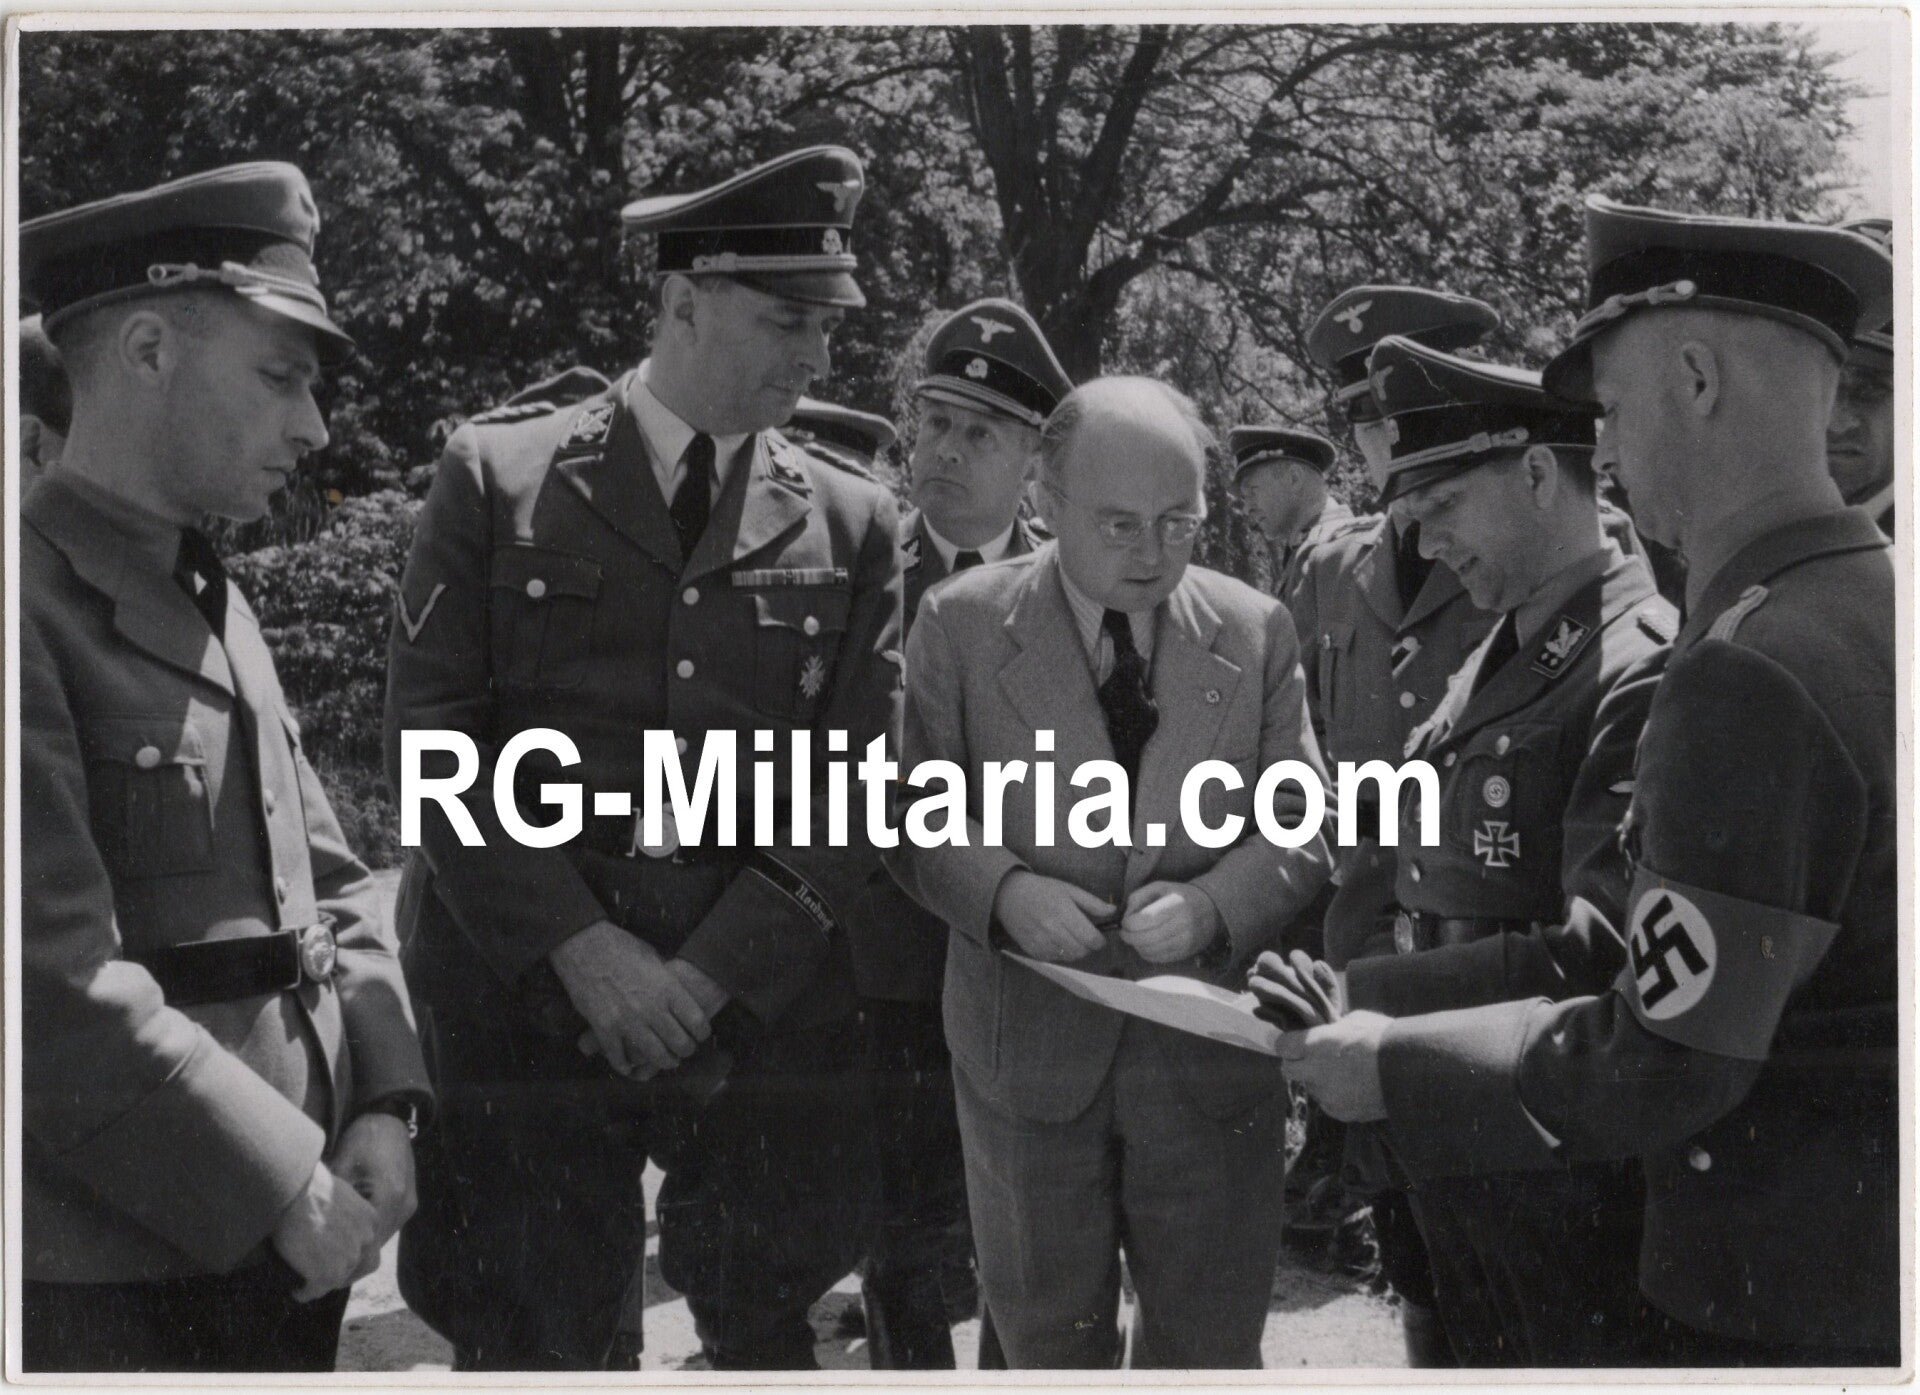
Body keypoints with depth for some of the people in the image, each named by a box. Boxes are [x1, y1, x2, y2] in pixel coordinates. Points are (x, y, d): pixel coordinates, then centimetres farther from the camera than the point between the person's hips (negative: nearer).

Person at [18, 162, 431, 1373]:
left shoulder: (217, 608, 14)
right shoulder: (35, 603, -15)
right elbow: (57, 977, -22)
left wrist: (381, 1107, -1)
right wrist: (286, 1184, -16)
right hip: (104, 1284, -8)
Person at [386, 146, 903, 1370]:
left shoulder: (852, 522, 6)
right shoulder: (497, 479, 2)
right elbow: (435, 737, -4)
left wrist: (708, 975, -11)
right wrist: (580, 948, -13)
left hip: (767, 1012, 2)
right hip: (525, 1005, -1)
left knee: (764, 1330, 11)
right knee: (533, 1350, 8)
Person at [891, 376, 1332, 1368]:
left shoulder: (1256, 630, 0)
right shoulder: (961, 622, -4)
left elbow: (1304, 827, 1)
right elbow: (920, 815, -1)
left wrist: (1210, 904, -18)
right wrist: (1003, 889, -21)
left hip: (1209, 1049, 1)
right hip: (1029, 1043, -1)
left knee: (1210, 1346, 13)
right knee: (1048, 1340, 16)